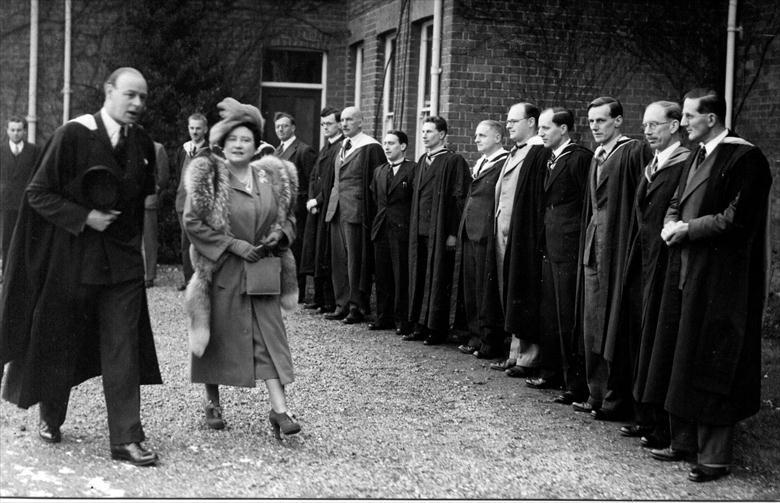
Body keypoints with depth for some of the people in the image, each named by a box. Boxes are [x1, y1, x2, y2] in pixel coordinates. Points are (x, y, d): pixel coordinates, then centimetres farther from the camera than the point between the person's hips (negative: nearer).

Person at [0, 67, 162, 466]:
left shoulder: (142, 144, 2)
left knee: (123, 349, -2)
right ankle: (50, 418, 35)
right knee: (61, 343, 12)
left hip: (122, 260, 3)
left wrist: (131, 235, 10)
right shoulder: (73, 136, -12)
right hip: (71, 259, -3)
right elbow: (38, 193, -10)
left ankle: (126, 439, 1)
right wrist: (84, 217, -18)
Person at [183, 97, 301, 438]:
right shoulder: (209, 176, -7)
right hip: (221, 269, -3)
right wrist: (233, 244, -15)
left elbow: (287, 217, 17)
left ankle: (279, 409, -5)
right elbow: (193, 222, -11)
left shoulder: (273, 177, 5)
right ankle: (212, 402, 24)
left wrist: (279, 235, -5)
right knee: (217, 334, 8)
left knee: (269, 334, -3)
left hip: (262, 270, 3)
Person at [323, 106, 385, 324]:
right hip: (337, 208, 8)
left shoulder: (370, 147, -8)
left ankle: (357, 307, 4)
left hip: (356, 209, -8)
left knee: (356, 259, -3)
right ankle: (342, 304, 17)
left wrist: (368, 211, -12)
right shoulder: (343, 146, 16)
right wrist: (332, 203, 16)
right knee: (339, 259, 10)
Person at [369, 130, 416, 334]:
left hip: (402, 230, -7)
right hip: (381, 229, 7)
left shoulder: (412, 170, -6)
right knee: (382, 276, 10)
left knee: (401, 277, -4)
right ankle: (383, 317, 18)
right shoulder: (379, 171, 16)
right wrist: (377, 221, 13)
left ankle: (402, 320, 2)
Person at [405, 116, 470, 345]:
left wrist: (453, 232, -17)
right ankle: (421, 326, 16)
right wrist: (413, 227, 13)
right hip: (419, 231, 7)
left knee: (438, 280, -2)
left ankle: (437, 329, 6)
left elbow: (459, 198, -12)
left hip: (440, 231, -7)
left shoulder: (454, 161, -8)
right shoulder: (422, 161, 15)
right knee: (419, 278, 9)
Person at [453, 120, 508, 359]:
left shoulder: (505, 164, -12)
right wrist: (460, 229, 15)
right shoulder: (479, 163, 17)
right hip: (469, 233, 9)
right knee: (470, 288, 13)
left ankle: (490, 341, 8)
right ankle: (475, 337, 22)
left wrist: (495, 235, -18)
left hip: (487, 236, -9)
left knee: (486, 291, -2)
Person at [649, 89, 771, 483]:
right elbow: (677, 205, 18)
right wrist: (672, 225, -3)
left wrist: (689, 229, -13)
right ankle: (686, 441, 23)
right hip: (693, 273, 8)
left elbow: (738, 218, -20)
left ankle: (715, 456, 7)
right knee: (687, 360, 13)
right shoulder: (698, 157, 13)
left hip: (725, 281, -8)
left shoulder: (745, 159, -14)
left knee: (714, 365, -3)